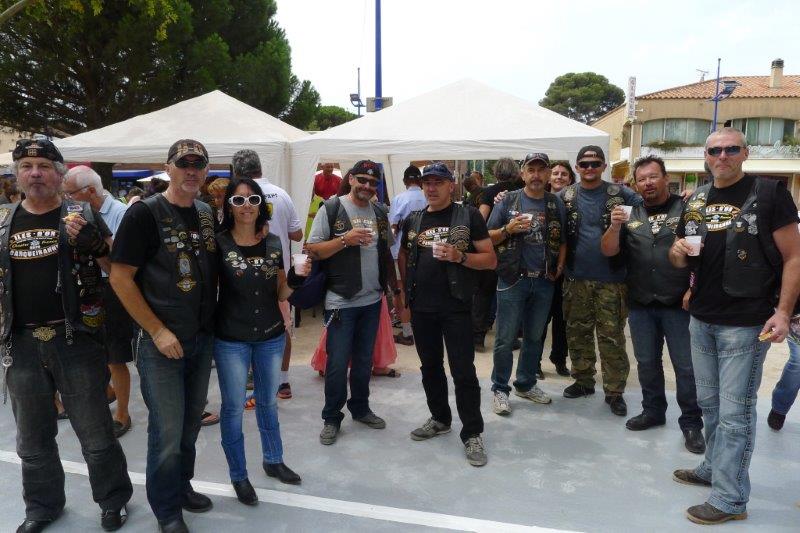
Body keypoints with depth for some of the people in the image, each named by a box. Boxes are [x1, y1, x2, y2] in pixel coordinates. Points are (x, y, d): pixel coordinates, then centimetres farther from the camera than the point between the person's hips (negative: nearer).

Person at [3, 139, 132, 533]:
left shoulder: (82, 215, -2)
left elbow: (116, 269, -2)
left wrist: (92, 242, -19)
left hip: (76, 338, -4)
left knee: (95, 431, 6)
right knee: (33, 437, 18)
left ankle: (113, 500, 25)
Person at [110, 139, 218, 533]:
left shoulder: (207, 213, 6)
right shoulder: (145, 213, -12)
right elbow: (120, 278, -13)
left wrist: (211, 321, 8)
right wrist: (158, 331, -15)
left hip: (202, 339, 6)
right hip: (161, 343, -5)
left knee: (191, 424, 18)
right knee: (167, 432, 4)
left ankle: (182, 485, 39)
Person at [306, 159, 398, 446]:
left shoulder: (379, 213, 11)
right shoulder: (331, 208, -6)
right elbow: (312, 250, -9)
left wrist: (396, 289, 15)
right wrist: (345, 239, -21)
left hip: (372, 301, 5)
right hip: (340, 302, -5)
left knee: (364, 360, 16)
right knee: (337, 363, 1)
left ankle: (360, 408, 33)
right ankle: (331, 418, 18)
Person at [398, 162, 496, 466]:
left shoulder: (468, 216, -1)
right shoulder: (413, 220, 11)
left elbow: (490, 260, -3)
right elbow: (403, 256, 23)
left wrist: (460, 256, -20)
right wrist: (407, 288, 10)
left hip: (456, 307, -4)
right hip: (421, 307, 5)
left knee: (463, 371, -3)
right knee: (430, 366, 16)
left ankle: (472, 433, 9)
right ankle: (440, 419, 34)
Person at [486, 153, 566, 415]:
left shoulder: (557, 204, 8)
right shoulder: (508, 201, -1)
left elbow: (562, 239, 14)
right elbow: (488, 238, 1)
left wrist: (559, 267, -1)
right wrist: (508, 229, -17)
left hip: (544, 282, 4)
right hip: (512, 280, -3)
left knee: (534, 336, 14)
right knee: (506, 338, 0)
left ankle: (526, 384, 29)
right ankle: (500, 389, 13)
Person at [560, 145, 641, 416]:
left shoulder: (620, 194, -1)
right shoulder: (565, 196, 4)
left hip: (611, 279, -2)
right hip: (576, 278, 2)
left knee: (612, 337, 3)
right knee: (577, 333, 12)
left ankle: (614, 391, 14)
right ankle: (583, 380, 28)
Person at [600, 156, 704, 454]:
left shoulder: (686, 209, -3)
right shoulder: (630, 215, 7)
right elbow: (608, 252, 0)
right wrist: (614, 227, -18)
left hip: (679, 304, -3)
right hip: (640, 305, 4)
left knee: (686, 366, 4)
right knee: (646, 362, 14)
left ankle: (691, 423, 17)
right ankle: (653, 411, 31)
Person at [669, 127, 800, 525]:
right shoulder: (695, 200, 10)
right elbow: (679, 260, 18)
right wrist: (677, 251, -6)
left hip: (745, 323, -6)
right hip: (701, 320, 6)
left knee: (734, 412, -1)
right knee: (709, 403, 18)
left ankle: (730, 499, 10)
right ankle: (713, 469, 35)